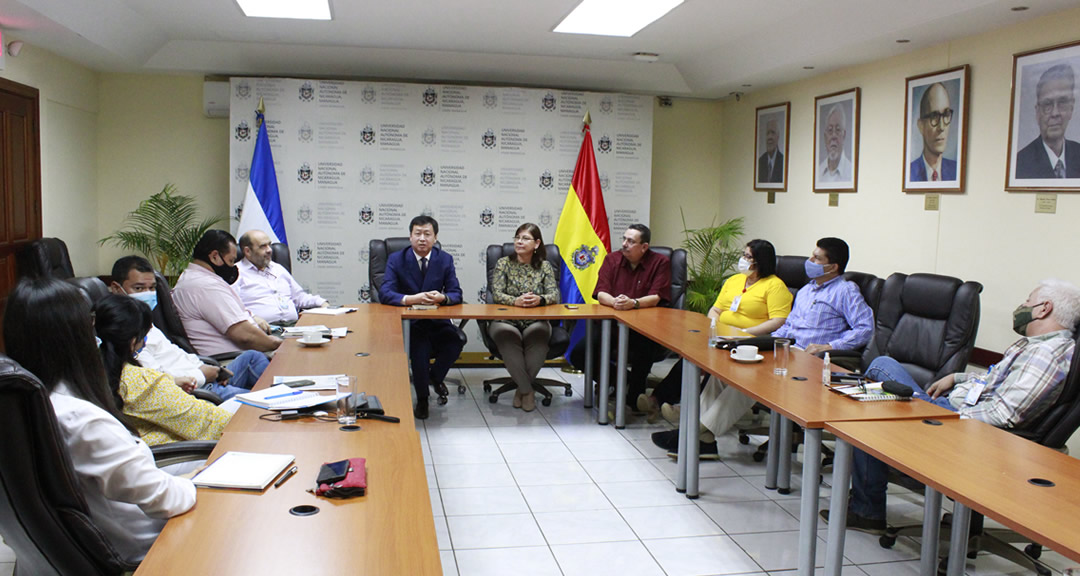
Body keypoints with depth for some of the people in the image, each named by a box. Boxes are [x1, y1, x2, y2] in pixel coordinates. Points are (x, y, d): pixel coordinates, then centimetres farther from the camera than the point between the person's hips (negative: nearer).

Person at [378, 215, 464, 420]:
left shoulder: (445, 260, 6)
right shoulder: (396, 259, -1)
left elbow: (456, 293, 1)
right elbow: (384, 293, -11)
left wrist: (443, 298, -24)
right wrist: (411, 299, -30)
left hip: (437, 321, 2)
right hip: (407, 321, -2)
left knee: (455, 344, -26)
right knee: (420, 346, -31)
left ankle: (435, 375, 10)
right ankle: (422, 398, -5)